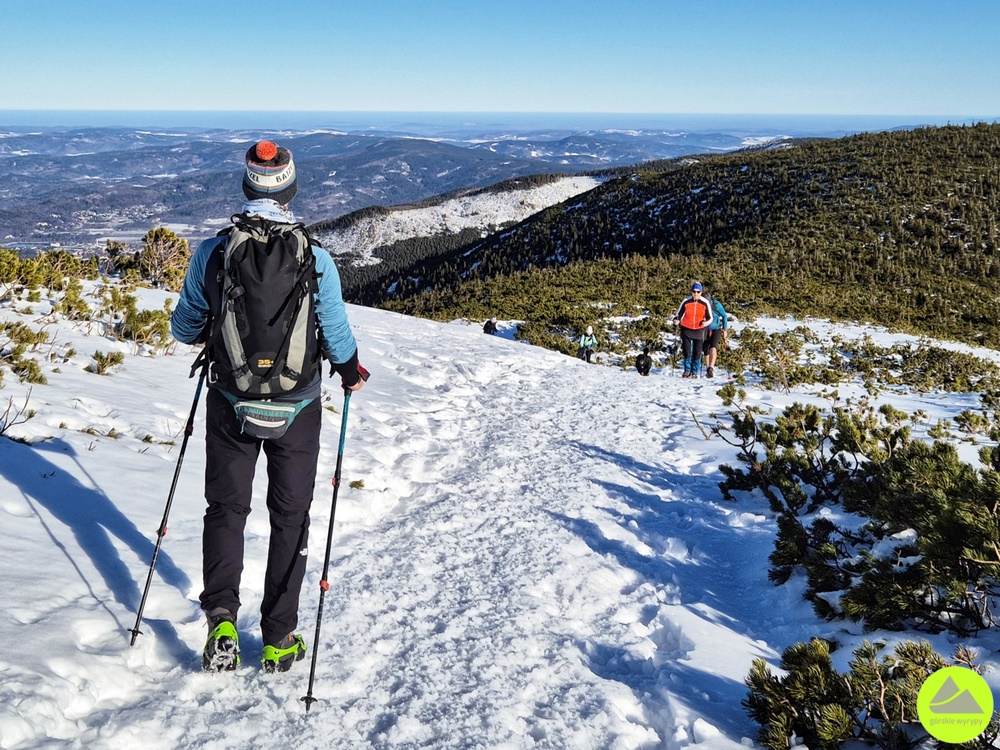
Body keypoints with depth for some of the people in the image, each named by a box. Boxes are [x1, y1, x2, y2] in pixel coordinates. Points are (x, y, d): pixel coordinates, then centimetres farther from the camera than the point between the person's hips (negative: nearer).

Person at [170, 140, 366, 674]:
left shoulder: (210, 253, -11)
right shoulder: (316, 259, -15)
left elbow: (183, 328, 1)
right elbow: (336, 335, -7)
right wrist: (350, 371, 14)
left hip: (230, 404, 1)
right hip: (297, 407, 0)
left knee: (226, 507, 18)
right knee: (290, 515, 14)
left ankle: (221, 620, 3)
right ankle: (279, 638, 18)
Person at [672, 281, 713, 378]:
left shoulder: (705, 303, -5)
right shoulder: (686, 301, -4)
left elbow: (710, 318, 2)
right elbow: (679, 314, 6)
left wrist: (706, 322, -19)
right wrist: (676, 320, -15)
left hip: (699, 330, 0)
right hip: (686, 330, 0)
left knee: (697, 352, 1)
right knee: (686, 351, -2)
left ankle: (695, 372, 14)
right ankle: (687, 370, 14)